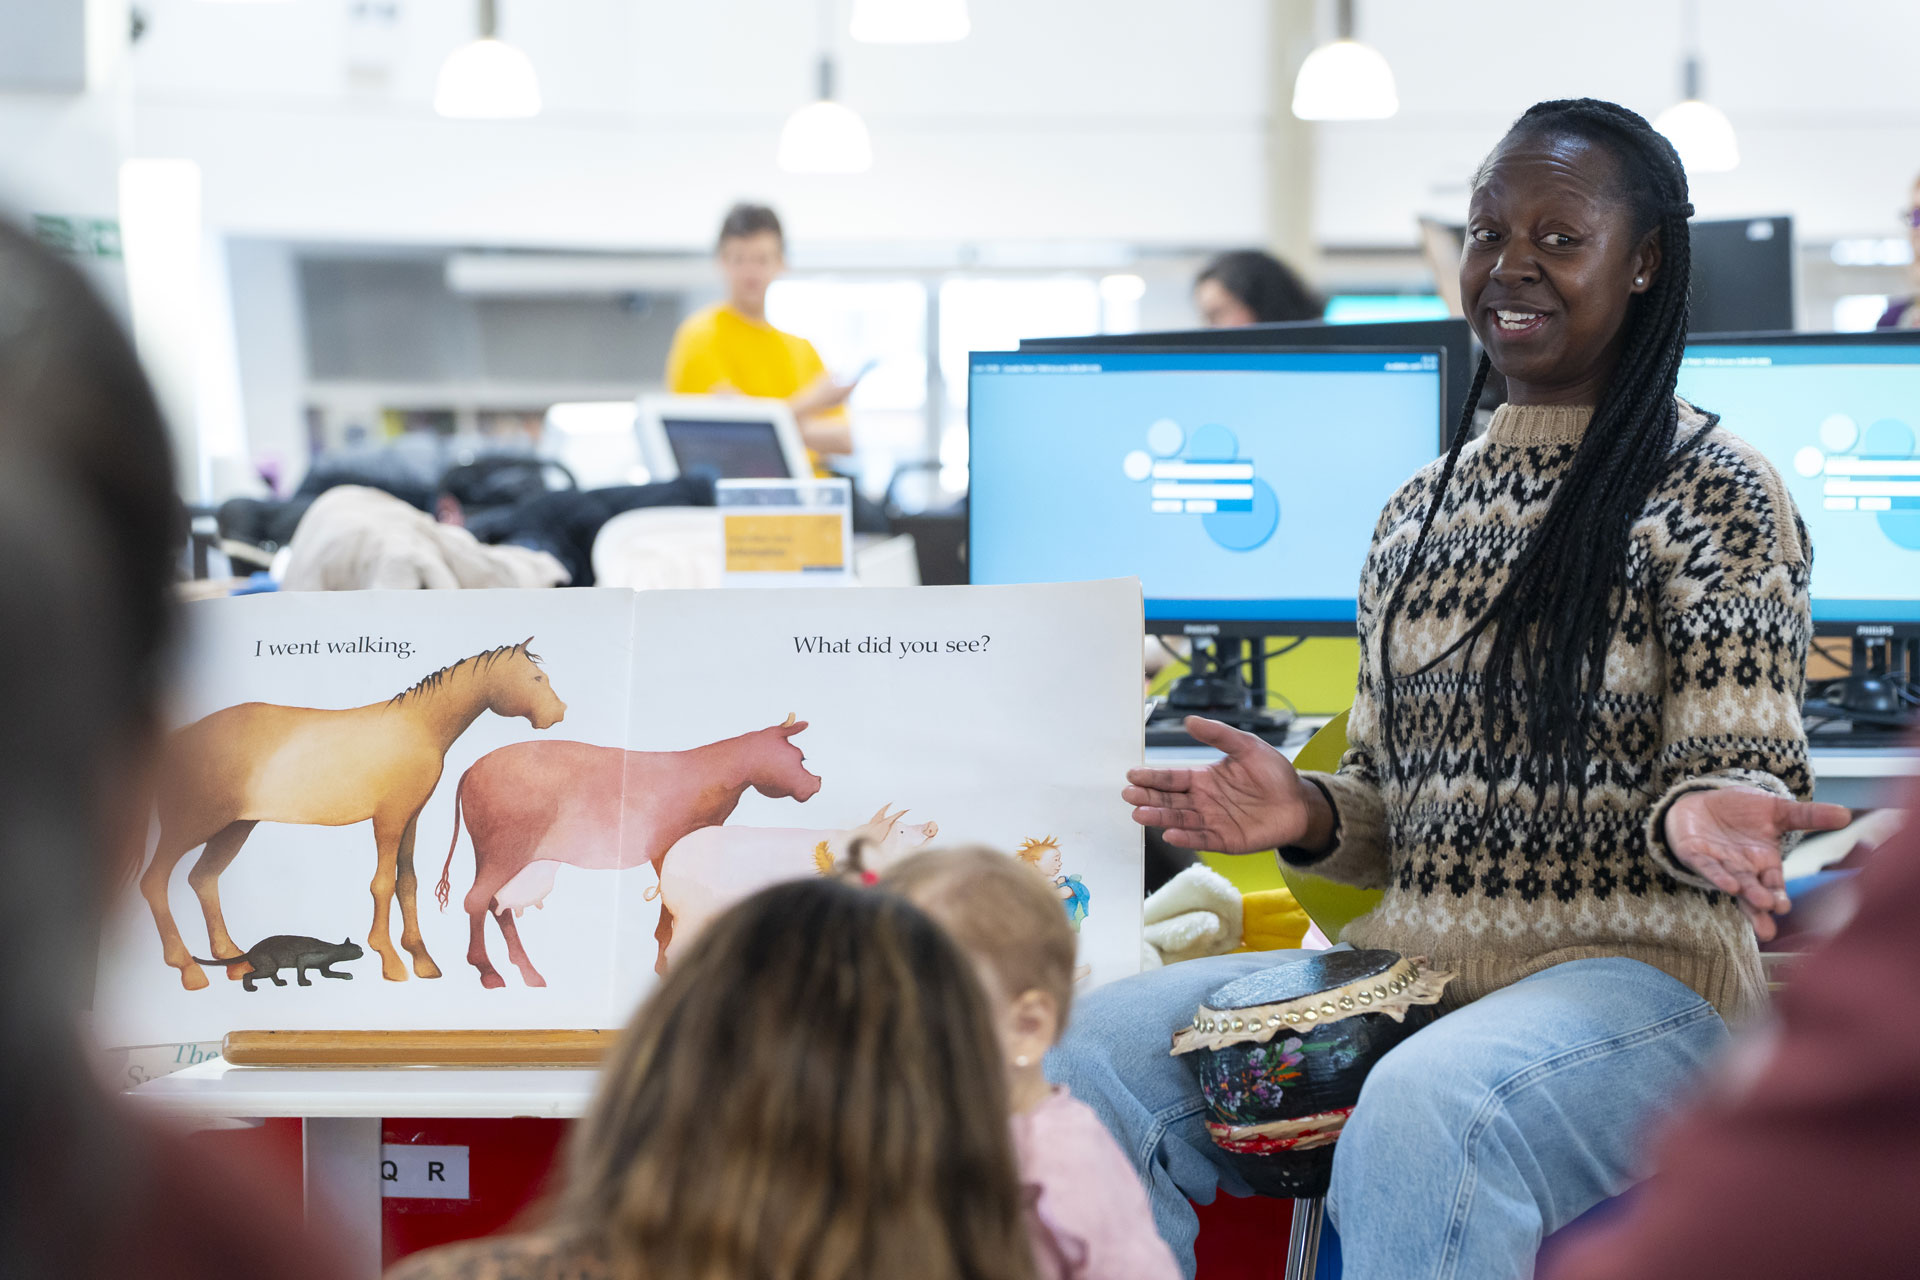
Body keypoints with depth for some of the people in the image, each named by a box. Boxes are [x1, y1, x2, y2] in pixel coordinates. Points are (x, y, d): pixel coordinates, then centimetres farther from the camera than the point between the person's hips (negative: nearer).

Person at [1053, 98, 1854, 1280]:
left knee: (1425, 1111, -40)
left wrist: (1703, 822, -30)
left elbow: (1740, 774, -6)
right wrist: (1309, 817, -1)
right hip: (1406, 963, 6)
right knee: (1099, 1043, -19)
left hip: (1629, 972, -6)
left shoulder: (1712, 492, -1)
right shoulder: (1420, 512, 18)